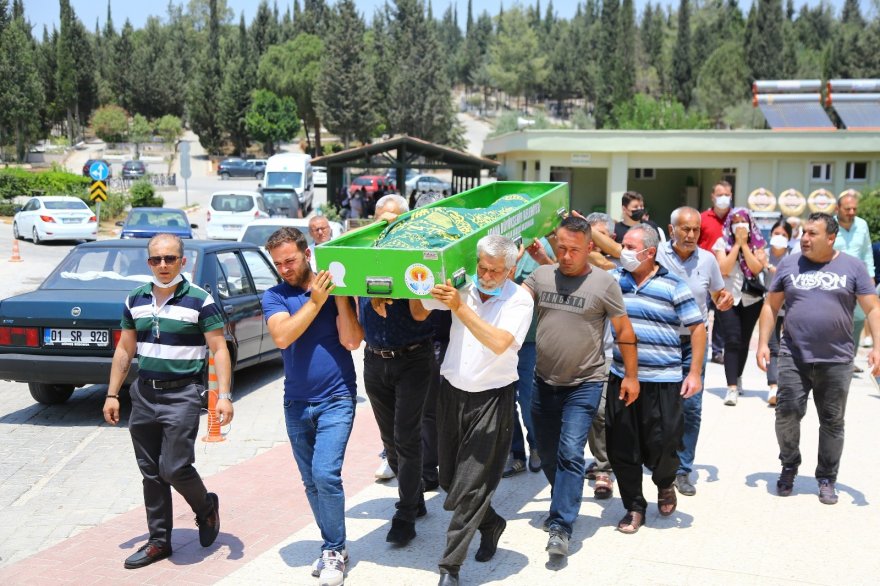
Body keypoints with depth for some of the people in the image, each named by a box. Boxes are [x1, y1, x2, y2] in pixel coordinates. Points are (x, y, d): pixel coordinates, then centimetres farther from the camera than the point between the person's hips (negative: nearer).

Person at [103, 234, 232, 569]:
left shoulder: (200, 301, -8)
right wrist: (112, 394, 11)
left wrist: (224, 396, -17)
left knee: (174, 468, -10)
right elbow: (124, 350, 14)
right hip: (144, 394, 5)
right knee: (151, 473, 11)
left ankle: (206, 507, 21)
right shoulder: (135, 300, 7)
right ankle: (159, 541, 24)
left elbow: (219, 350, -9)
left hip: (182, 394, -5)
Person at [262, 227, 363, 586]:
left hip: (335, 400, -3)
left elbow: (352, 341, -12)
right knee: (311, 482, 11)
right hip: (296, 403, 4)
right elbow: (282, 337, -17)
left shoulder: (335, 291, -3)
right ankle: (332, 545, 27)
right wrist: (315, 301, -19)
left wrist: (340, 297, -17)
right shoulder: (274, 297, 1)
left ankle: (334, 551, 2)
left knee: (325, 474, -15)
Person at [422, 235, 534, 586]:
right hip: (452, 391, 5)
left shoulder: (519, 301, -10)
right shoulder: (462, 287, -1)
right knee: (449, 478, 14)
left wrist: (460, 308, -28)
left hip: (491, 399, -4)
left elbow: (500, 343, -26)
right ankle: (491, 525, 40)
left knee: (471, 485, -5)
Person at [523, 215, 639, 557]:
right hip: (544, 382, 5)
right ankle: (564, 504, 39)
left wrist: (631, 375, -1)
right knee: (547, 454, 16)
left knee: (570, 454, -12)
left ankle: (561, 527, -5)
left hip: (583, 385, -4)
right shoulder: (541, 276, 2)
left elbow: (624, 331, -2)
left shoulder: (604, 283, -8)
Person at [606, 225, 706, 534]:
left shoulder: (673, 286, -4)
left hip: (663, 381, -3)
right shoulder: (614, 279, 6)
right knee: (622, 447, 6)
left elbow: (698, 327, 0)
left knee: (661, 444, 1)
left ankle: (665, 483, 35)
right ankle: (634, 507, 23)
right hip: (621, 377, 3)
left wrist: (695, 373, -5)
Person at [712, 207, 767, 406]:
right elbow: (724, 269, -15)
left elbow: (757, 268, -11)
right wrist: (737, 244, -13)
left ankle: (738, 377, 33)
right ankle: (732, 387, -16)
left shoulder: (757, 243, 3)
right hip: (728, 298, -2)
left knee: (744, 341, 9)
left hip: (752, 299, 2)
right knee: (732, 340, -13)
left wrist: (745, 244, -12)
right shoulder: (722, 243, -2)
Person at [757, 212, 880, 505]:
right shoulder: (789, 264, 5)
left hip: (837, 360, 0)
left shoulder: (852, 267, 1)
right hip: (793, 357, 1)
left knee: (832, 422, 8)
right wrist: (763, 343, 0)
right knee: (787, 414, -1)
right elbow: (771, 306, 8)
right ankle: (789, 467, 22)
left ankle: (827, 479, 22)